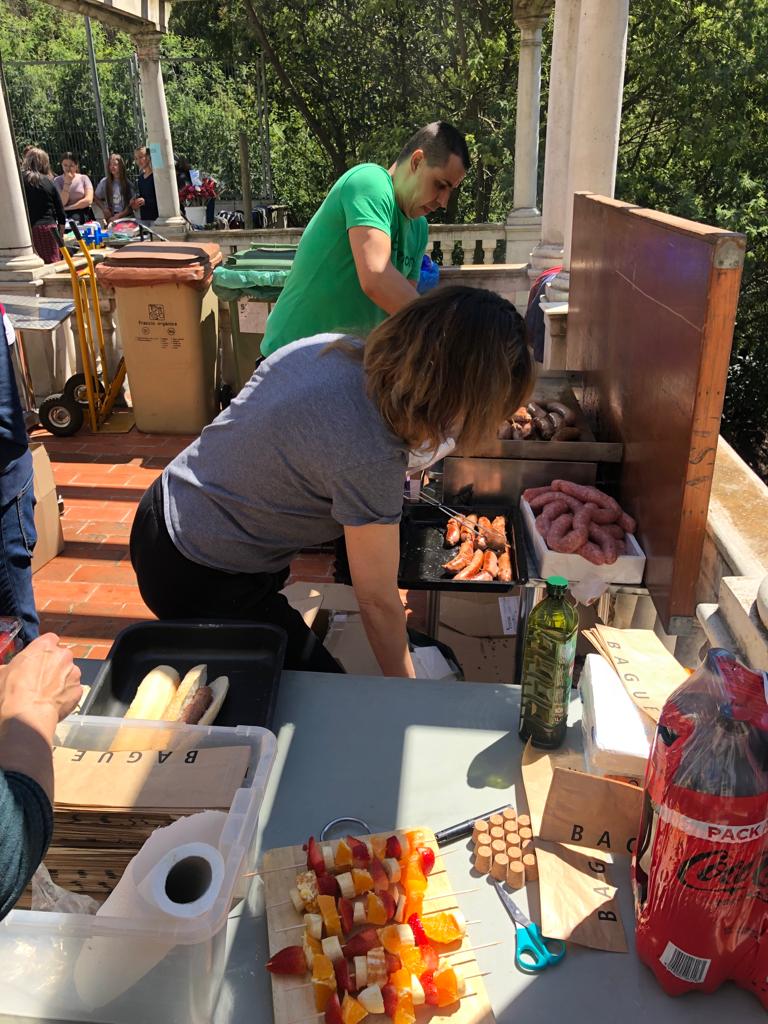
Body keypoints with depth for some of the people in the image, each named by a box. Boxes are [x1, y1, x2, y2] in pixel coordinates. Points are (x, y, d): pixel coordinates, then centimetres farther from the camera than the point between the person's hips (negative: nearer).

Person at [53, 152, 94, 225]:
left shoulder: (83, 178, 7)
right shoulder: (57, 180, 7)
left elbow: (88, 200, -6)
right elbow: (61, 203, -4)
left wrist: (68, 208, -6)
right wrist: (67, 182, -8)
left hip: (84, 217, 0)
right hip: (66, 219, 0)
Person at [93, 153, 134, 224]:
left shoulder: (128, 183, -2)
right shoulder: (104, 182, 4)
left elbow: (131, 205, -5)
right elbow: (97, 197, 16)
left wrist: (118, 216, -14)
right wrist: (104, 209, -1)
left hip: (126, 217, -1)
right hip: (110, 217, 1)